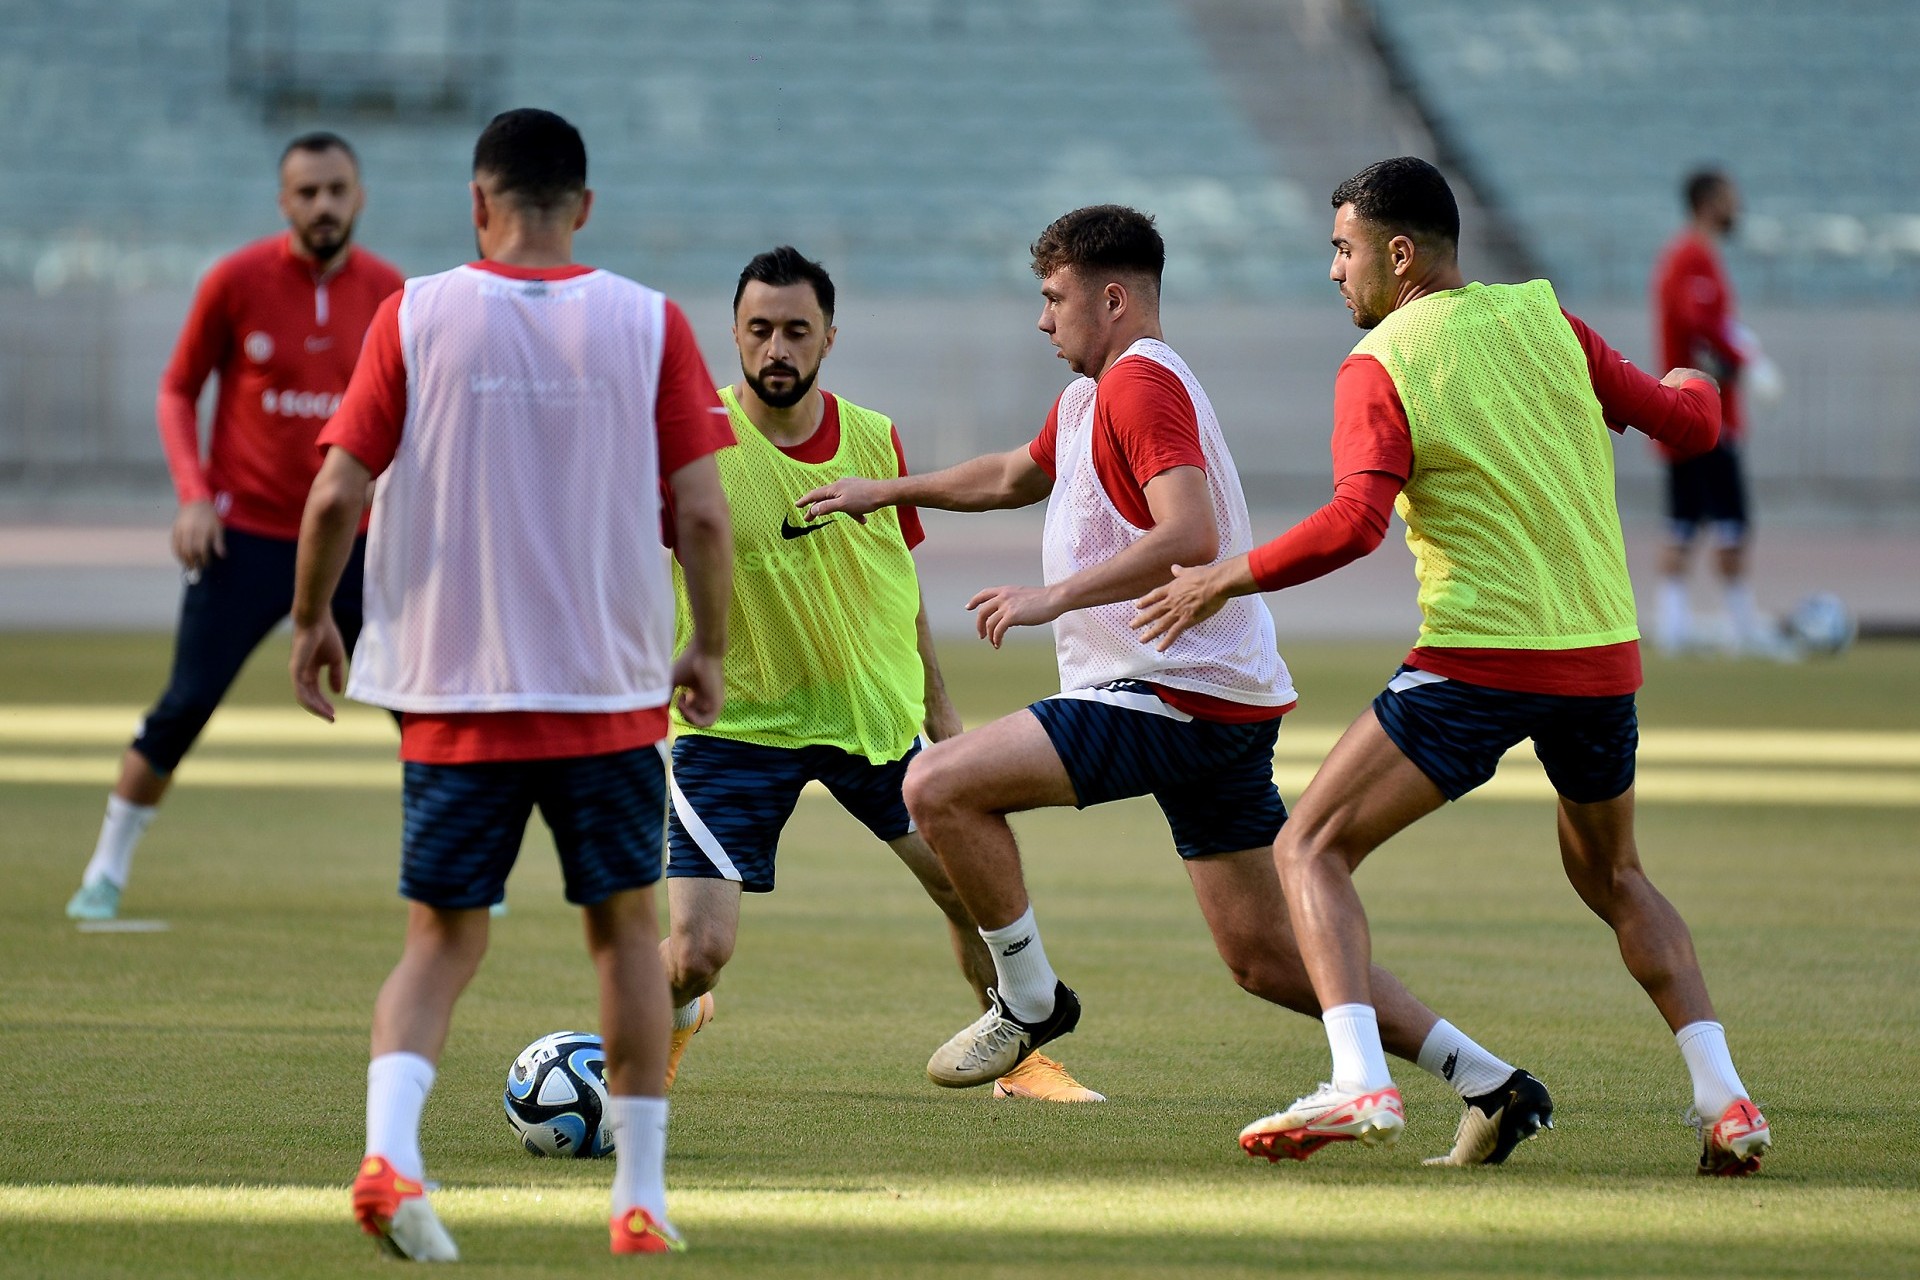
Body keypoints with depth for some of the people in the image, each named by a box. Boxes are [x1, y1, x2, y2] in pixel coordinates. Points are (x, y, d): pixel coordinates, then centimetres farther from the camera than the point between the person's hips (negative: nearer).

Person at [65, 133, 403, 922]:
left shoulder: (387, 293, -1)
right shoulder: (237, 281, -7)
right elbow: (178, 390, 2)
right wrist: (193, 494, -10)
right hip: (245, 535, -2)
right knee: (184, 707, -6)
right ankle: (106, 872, 7)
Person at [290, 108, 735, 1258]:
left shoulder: (418, 317, -3)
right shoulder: (648, 324, -3)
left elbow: (336, 496, -6)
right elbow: (703, 514, -7)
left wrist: (312, 620, 10)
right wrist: (709, 650, 8)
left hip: (453, 691, 0)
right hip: (611, 690, 0)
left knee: (443, 942, 7)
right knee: (626, 926, 16)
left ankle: (388, 1150, -18)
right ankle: (641, 1199, 16)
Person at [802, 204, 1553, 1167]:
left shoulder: (1141, 381, -11)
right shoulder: (1091, 396, 21)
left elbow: (1189, 536, -26)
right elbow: (1018, 476, 42)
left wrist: (1053, 597, -25)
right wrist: (886, 493, 43)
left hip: (1173, 698, -10)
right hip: (1228, 706, 10)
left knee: (939, 785, -14)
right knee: (1265, 955, 9)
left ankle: (1029, 1000, -2)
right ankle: (1489, 1085, 8)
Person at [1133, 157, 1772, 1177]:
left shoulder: (1379, 366, -6)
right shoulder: (1543, 321, 7)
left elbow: (1355, 523, -20)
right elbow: (1688, 425, 11)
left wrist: (1223, 582, -10)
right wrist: (1694, 385, 35)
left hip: (1479, 660, -5)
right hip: (1604, 656, 5)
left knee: (1311, 848, 2)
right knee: (1610, 875, 26)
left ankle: (1360, 1082, -19)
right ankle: (1723, 1099, 11)